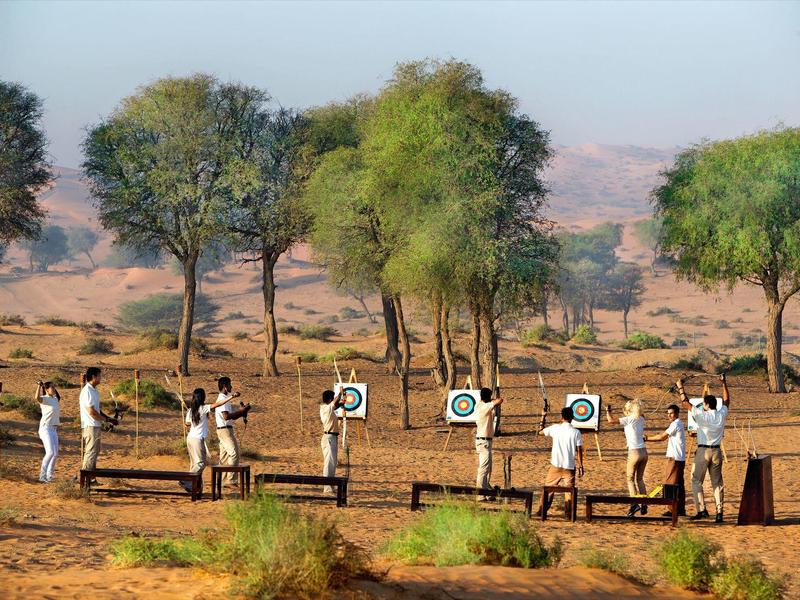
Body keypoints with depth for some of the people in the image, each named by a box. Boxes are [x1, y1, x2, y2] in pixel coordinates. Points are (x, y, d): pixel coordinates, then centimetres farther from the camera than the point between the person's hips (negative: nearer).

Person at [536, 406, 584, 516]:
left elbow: (540, 432, 12)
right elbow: (579, 451, -5)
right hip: (570, 466, -1)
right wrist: (580, 466, 1)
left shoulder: (555, 428, -3)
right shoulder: (576, 432, -5)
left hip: (555, 465, 1)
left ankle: (542, 511, 13)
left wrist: (543, 418, 25)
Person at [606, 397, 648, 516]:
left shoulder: (628, 419, -10)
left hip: (634, 452, -6)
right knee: (640, 479, 14)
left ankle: (635, 503, -10)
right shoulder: (641, 419, 8)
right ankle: (644, 504, 10)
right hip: (644, 452, 6)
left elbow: (611, 420, -14)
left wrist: (608, 411, 5)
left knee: (630, 479, 3)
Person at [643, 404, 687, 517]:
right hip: (680, 458, 10)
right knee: (679, 484, 11)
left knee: (670, 482, -7)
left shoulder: (676, 424, -12)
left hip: (675, 458, -10)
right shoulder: (678, 424, 18)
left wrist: (647, 438, 0)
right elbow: (664, 437, 16)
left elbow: (661, 436, -11)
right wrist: (647, 438, 8)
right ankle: (681, 509, 13)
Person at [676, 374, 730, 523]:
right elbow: (726, 400, 18)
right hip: (717, 451, 5)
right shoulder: (722, 415, 0)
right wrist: (724, 383, 28)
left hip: (703, 451, -5)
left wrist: (680, 387, 6)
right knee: (717, 482, 7)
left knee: (696, 481, 3)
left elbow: (686, 402, -6)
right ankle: (719, 512, 1)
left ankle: (701, 510, -8)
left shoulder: (701, 415, -12)